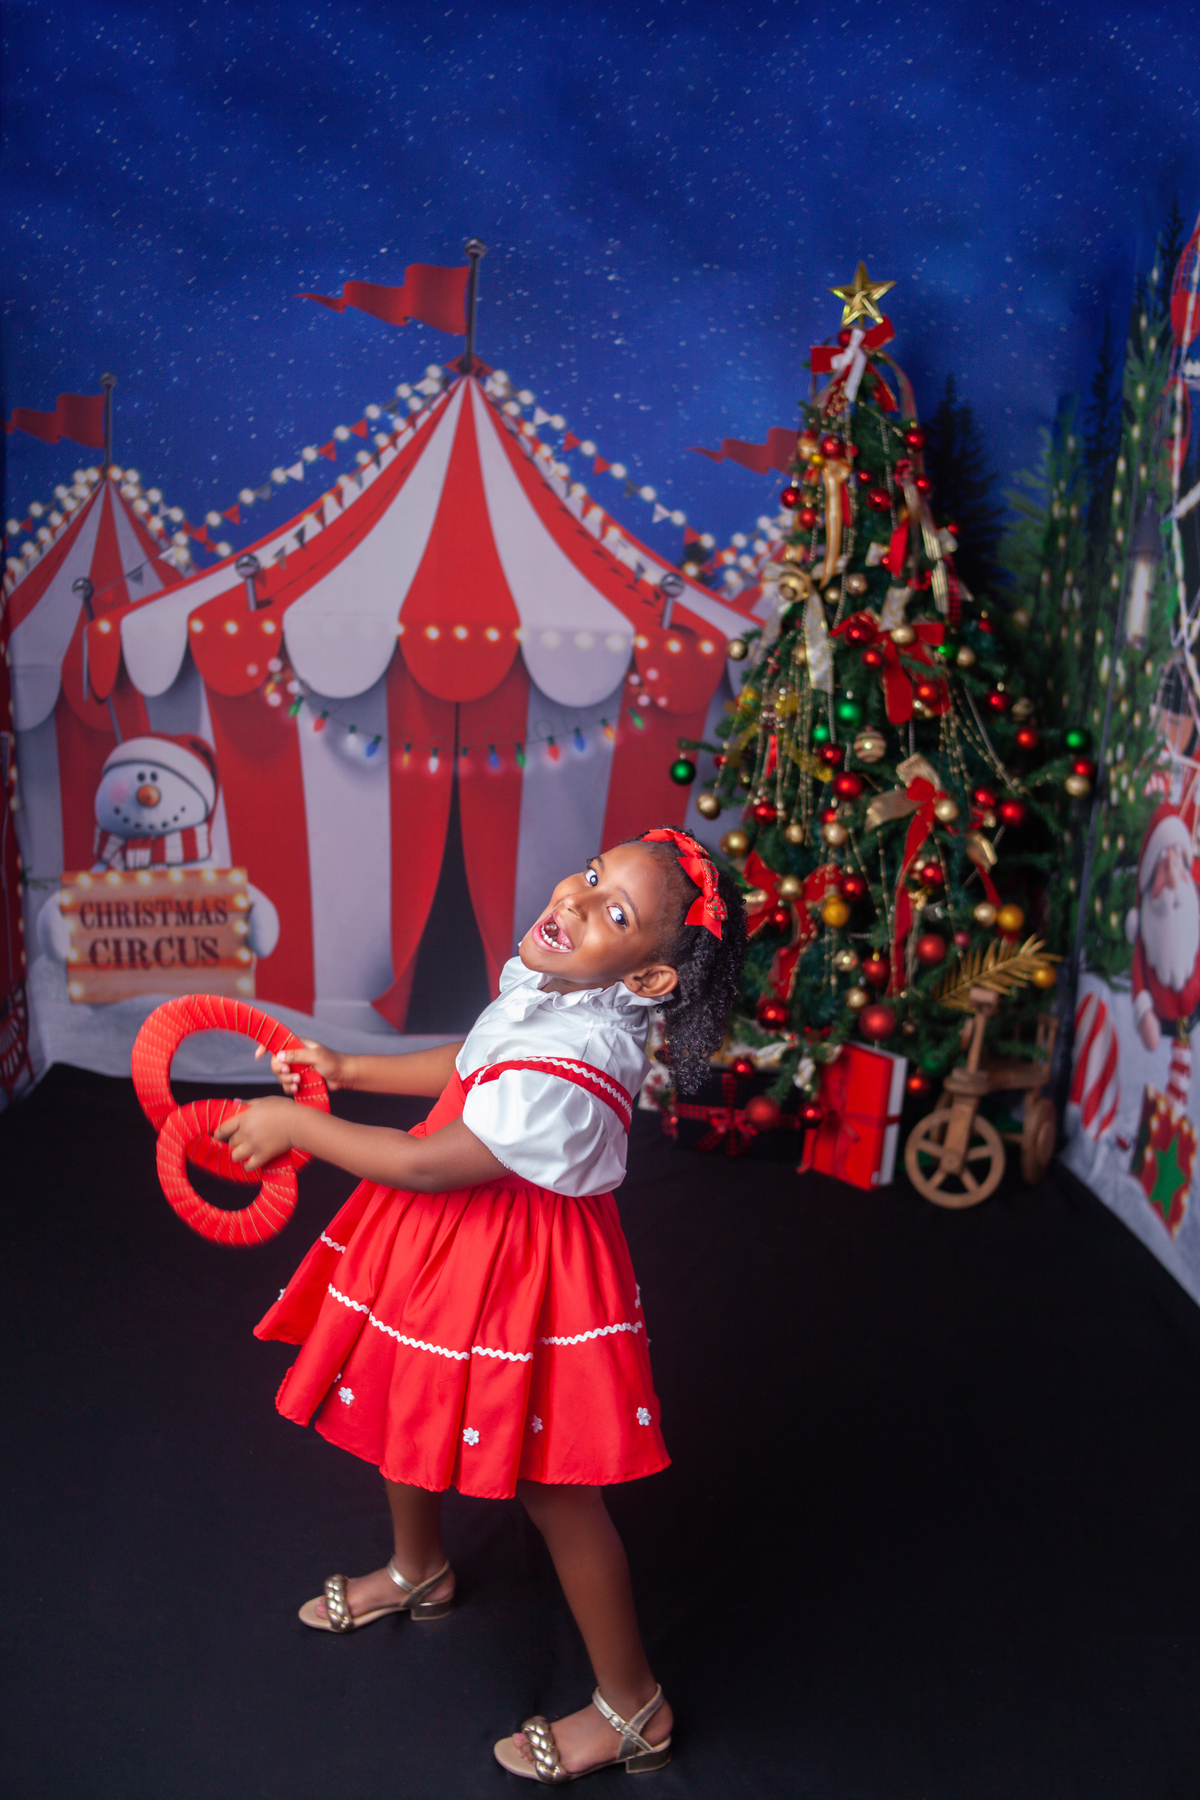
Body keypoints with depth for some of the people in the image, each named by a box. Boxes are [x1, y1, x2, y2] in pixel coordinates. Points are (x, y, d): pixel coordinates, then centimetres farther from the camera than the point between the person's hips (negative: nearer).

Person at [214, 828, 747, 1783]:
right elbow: (473, 1064, 12)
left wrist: (296, 1126, -17)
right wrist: (347, 1069, 12)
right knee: (401, 1401, 28)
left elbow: (429, 1166, -29)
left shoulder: (572, 1068, -37)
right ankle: (419, 1572, 59)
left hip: (516, 1271, -9)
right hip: (459, 1240, 9)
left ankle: (632, 1708, 30)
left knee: (552, 1483, 7)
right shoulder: (547, 988, -9)